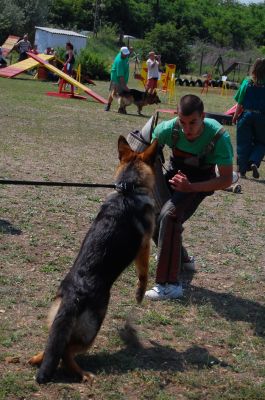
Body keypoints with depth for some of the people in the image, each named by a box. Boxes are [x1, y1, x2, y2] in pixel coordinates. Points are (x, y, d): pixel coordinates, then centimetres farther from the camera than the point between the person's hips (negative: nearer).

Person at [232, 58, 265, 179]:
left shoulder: (247, 82, -5)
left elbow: (240, 104, -3)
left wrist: (235, 116, 8)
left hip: (246, 115, 1)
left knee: (243, 144, 11)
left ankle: (242, 170, 12)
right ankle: (254, 162, -6)